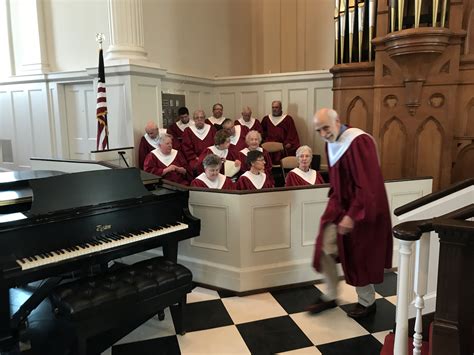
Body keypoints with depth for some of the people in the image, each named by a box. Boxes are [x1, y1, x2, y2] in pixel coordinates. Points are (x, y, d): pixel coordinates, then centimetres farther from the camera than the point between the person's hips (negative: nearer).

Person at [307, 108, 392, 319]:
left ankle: (367, 302, 29)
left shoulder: (358, 142, -22)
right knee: (325, 248, 4)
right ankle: (330, 297, 23)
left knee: (358, 257, 6)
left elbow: (366, 185, -25)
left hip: (361, 209, -7)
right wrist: (333, 205, 15)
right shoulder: (331, 144, 4)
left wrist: (351, 215, -26)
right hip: (340, 205, 7)